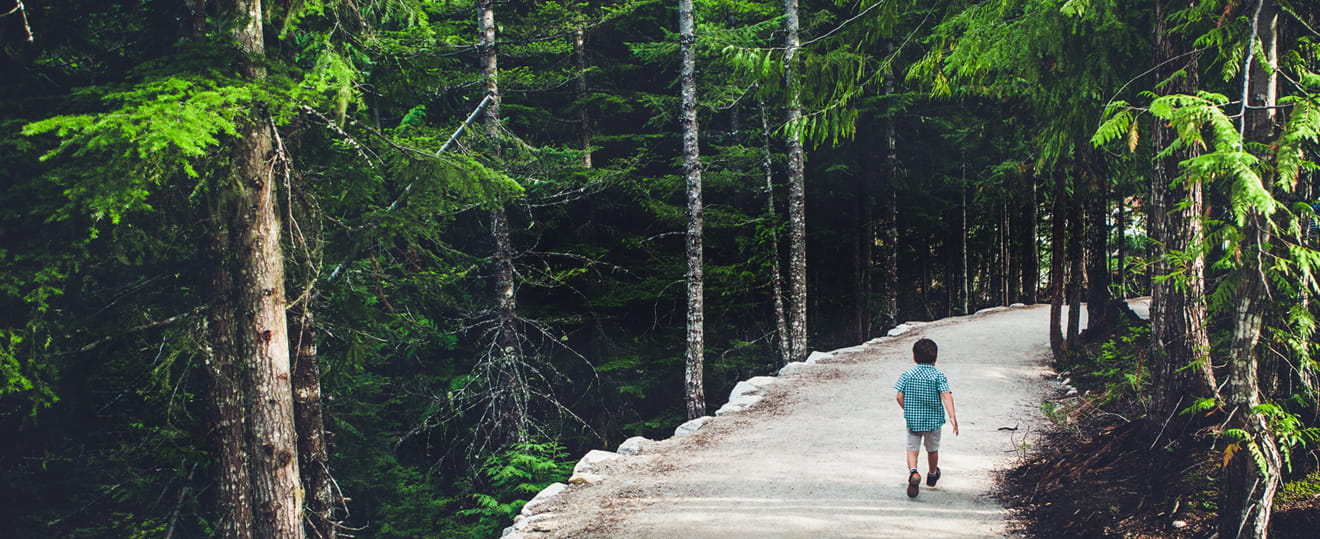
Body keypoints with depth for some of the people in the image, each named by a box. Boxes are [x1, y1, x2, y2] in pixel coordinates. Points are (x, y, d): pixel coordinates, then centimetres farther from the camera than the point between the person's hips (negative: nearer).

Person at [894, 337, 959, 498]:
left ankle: (913, 472, -28)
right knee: (932, 449, 21)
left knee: (912, 449, 1)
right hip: (933, 420, 0)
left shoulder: (907, 375, -3)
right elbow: (946, 396, -20)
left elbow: (899, 397, -6)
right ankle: (932, 475, 41)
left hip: (912, 420, 0)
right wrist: (952, 416, -26)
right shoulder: (938, 376, -8)